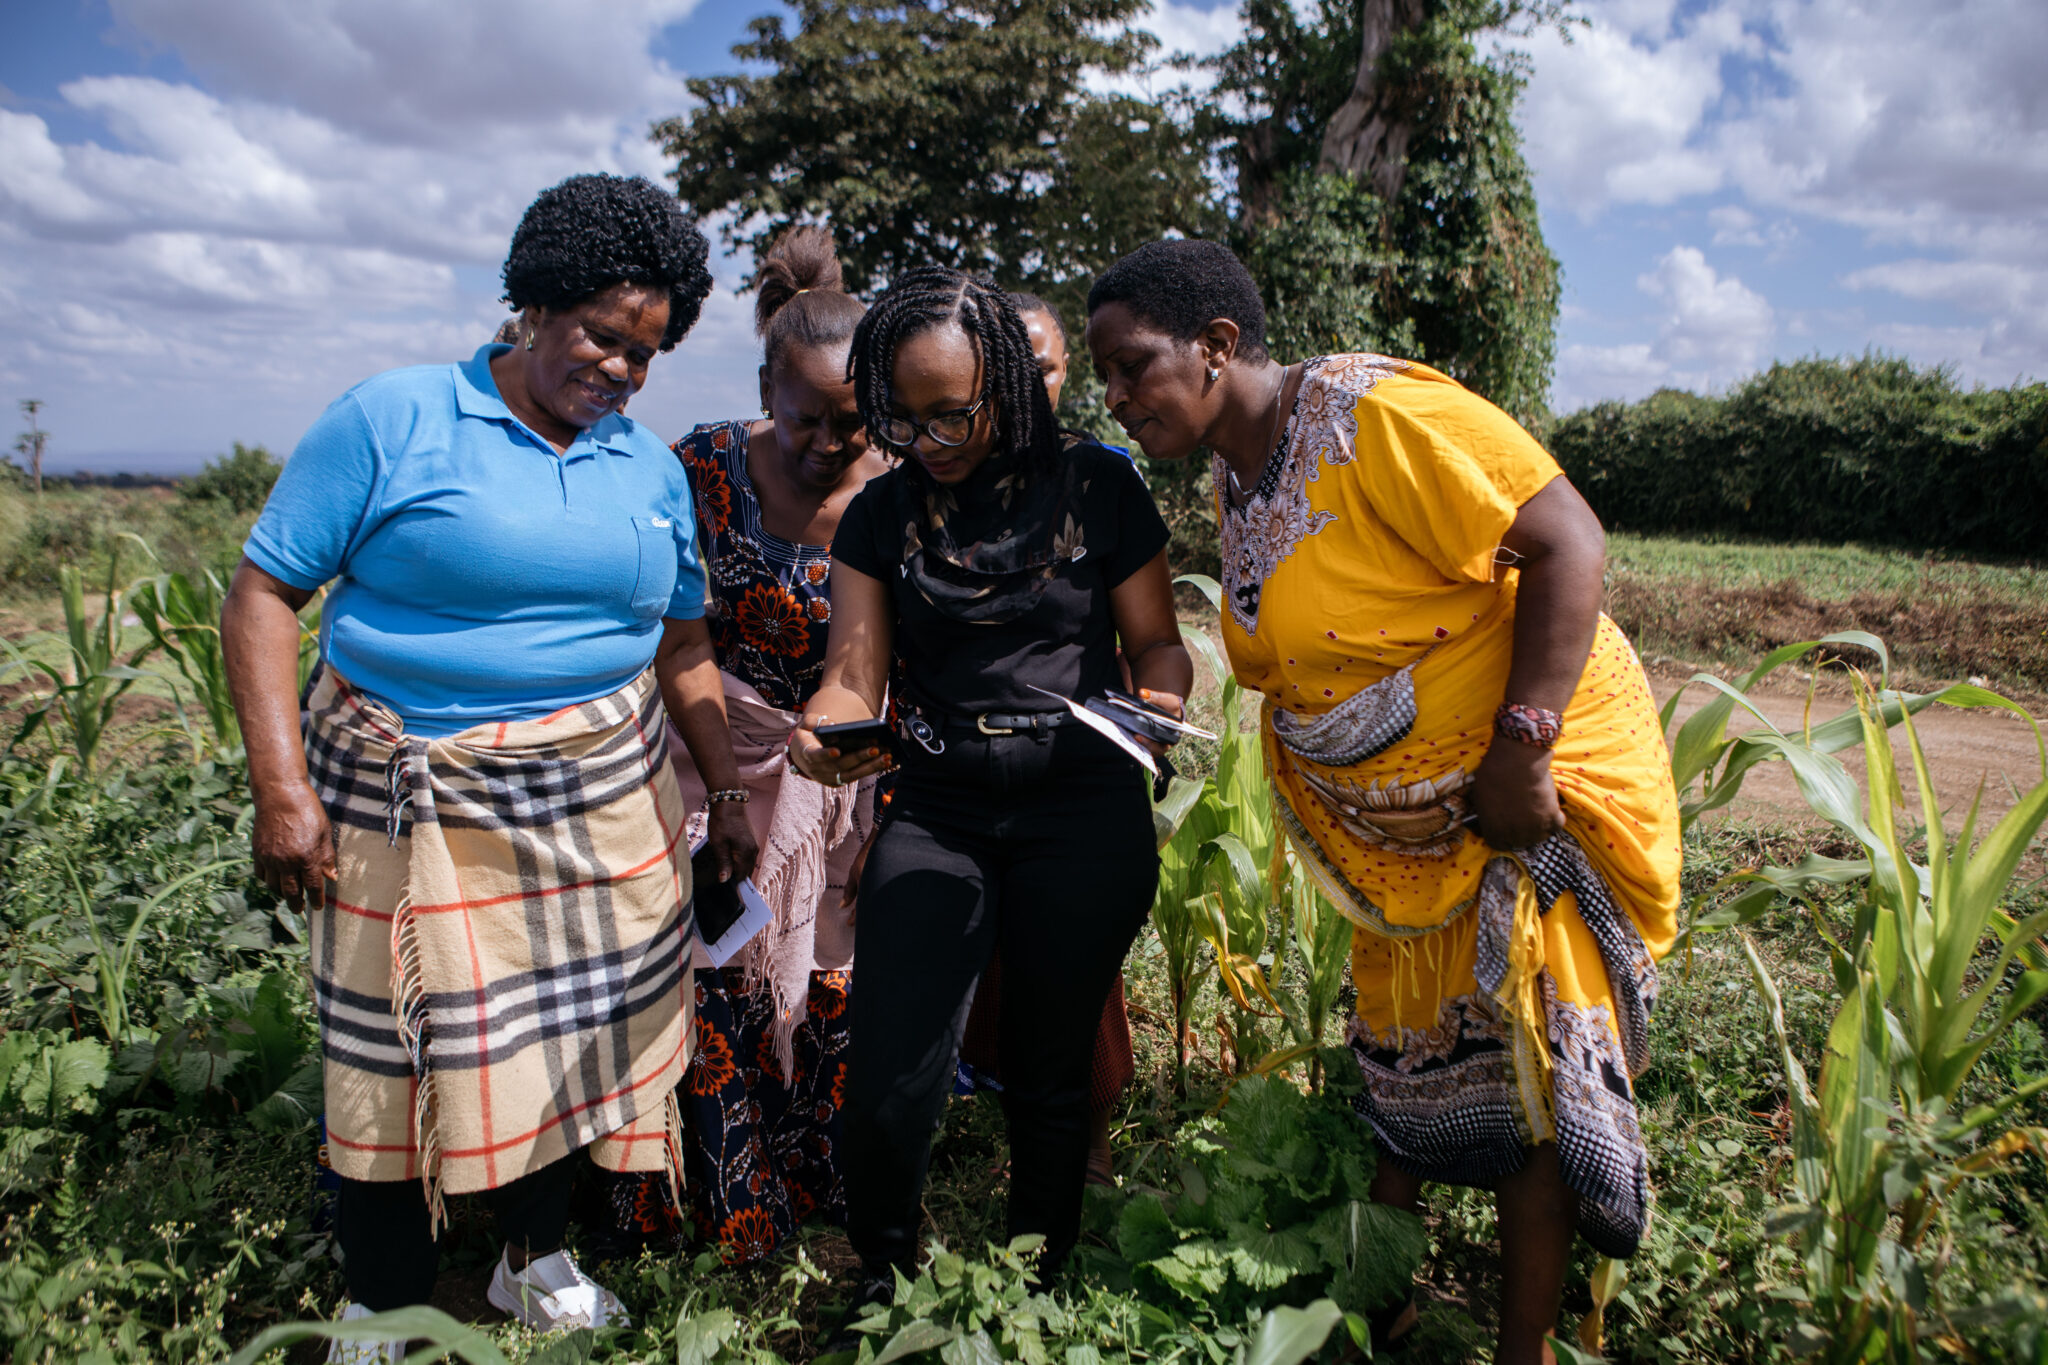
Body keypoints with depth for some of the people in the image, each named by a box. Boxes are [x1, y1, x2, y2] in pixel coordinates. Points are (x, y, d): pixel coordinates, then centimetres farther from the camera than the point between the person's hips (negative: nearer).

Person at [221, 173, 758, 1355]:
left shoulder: (652, 469, 8)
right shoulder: (394, 421, -6)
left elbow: (683, 647, 15)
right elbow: (261, 597, -7)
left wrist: (729, 791, 13)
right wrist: (282, 788, -15)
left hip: (603, 804, 4)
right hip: (416, 806, -4)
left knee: (571, 1039, 13)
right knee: (403, 1061, 5)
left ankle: (538, 1259, 37)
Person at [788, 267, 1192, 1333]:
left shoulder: (1095, 486, -1)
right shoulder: (883, 513, 5)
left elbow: (1155, 643, 4)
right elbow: (854, 671, 0)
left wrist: (1161, 702, -18)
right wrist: (819, 735, -22)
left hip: (1082, 811, -1)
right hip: (935, 808, 2)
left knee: (1050, 1071, 10)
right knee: (888, 1077, -7)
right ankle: (879, 1285, 23)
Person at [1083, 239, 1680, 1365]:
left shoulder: (1373, 416, -24)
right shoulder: (1233, 480, 2)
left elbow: (1567, 541, -25)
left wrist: (1520, 749, -28)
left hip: (1540, 781, -7)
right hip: (1399, 816, 8)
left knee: (1525, 1056, 3)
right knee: (1402, 1041, 18)